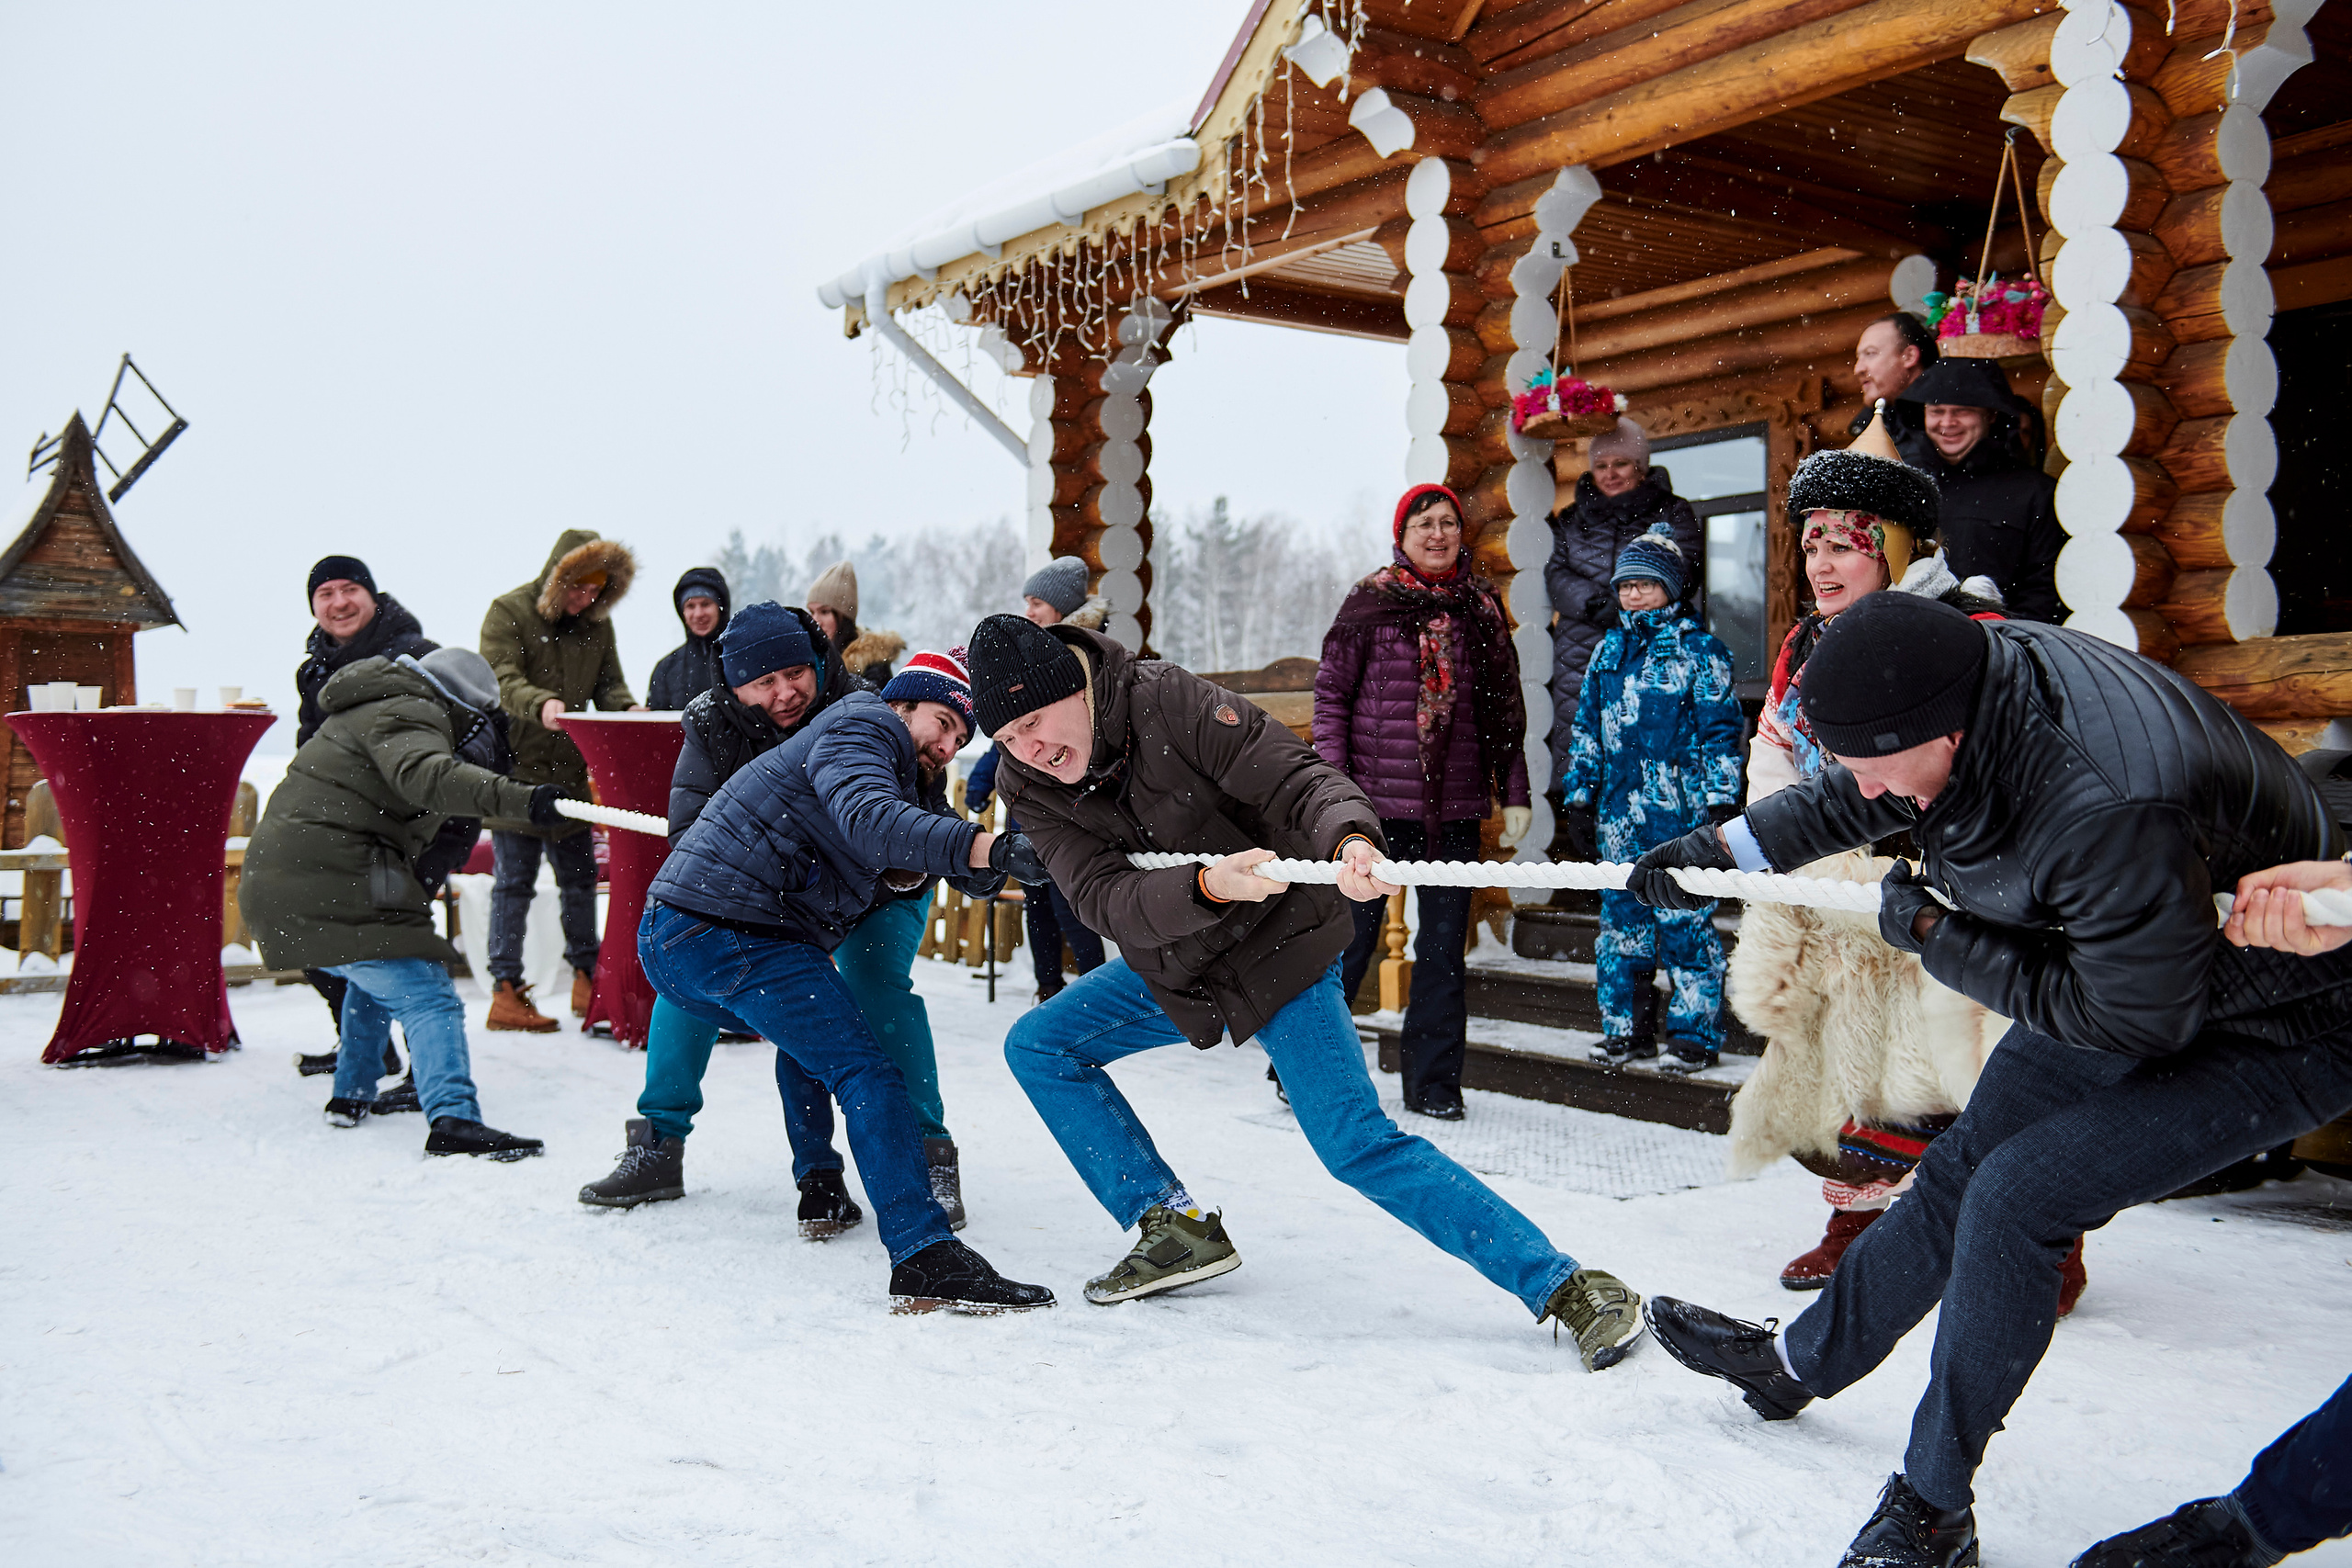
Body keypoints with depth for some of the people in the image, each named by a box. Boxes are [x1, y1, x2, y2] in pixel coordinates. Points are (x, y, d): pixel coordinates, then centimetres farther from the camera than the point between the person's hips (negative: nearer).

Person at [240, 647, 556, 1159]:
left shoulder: (373, 710, 26)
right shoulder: (406, 716, -8)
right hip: (331, 885, -10)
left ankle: (352, 1096, 37)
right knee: (423, 993, -16)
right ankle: (453, 1119, -31)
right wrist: (519, 799, -40)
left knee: (375, 976, 32)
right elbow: (426, 776, -29)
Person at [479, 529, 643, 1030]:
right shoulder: (508, 612, -7)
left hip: (571, 770, 6)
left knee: (580, 876, 12)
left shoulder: (596, 622, 9)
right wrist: (540, 703, -38)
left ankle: (586, 978, 24)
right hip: (515, 768, -5)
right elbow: (502, 680, -19)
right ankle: (505, 992, 6)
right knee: (514, 881, -1)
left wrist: (627, 709, -13)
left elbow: (608, 683, 9)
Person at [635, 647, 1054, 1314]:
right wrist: (978, 846, -37)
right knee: (865, 1074, -16)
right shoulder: (859, 729, -2)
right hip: (735, 934, -10)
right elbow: (866, 815, -24)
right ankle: (926, 1258, -25)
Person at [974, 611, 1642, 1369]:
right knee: (1037, 1046, 4)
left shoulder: (1170, 702, -24)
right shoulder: (1026, 786, -11)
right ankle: (1176, 1229, 8)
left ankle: (1565, 1286, -12)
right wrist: (1206, 886, -42)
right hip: (1172, 970, 6)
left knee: (1359, 1145, -16)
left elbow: (1296, 778, -27)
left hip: (1278, 951, -6)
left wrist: (1349, 837, -50)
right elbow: (1104, 901, -23)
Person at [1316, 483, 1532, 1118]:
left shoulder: (1481, 606, 10)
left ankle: (1432, 1082, 15)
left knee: (1444, 946, 6)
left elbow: (1506, 705, 14)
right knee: (1349, 935, -1)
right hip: (1379, 798, -3)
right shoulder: (1371, 601, 1)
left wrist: (1514, 792, 10)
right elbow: (1331, 692, 0)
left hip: (1456, 805, 3)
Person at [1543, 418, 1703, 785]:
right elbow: (1554, 572, 5)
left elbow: (1683, 572, -3)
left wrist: (1617, 602, -14)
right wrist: (1594, 602, -14)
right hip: (1581, 659, 3)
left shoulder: (1673, 514, 12)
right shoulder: (1571, 520, 20)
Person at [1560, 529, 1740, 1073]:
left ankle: (1695, 1035, 4)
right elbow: (1586, 731, 19)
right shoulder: (1608, 651, 15)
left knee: (1685, 920, -5)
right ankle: (1626, 1029, 19)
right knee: (1621, 917, 9)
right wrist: (1578, 800, 15)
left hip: (1680, 808, -5)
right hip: (1618, 809, 6)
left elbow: (1720, 732, -2)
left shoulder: (1698, 650, 0)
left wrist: (1722, 804, -7)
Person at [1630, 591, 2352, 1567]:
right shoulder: (1985, 665, -18)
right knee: (1964, 1166, 14)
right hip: (2120, 970, 8)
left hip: (2271, 1034, -8)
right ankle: (1795, 1364, 34)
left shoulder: (2113, 812, -42)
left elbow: (2132, 1019, -28)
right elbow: (1852, 796, 5)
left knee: (2017, 1196, -18)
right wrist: (1729, 846, 7)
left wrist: (1937, 936, -21)